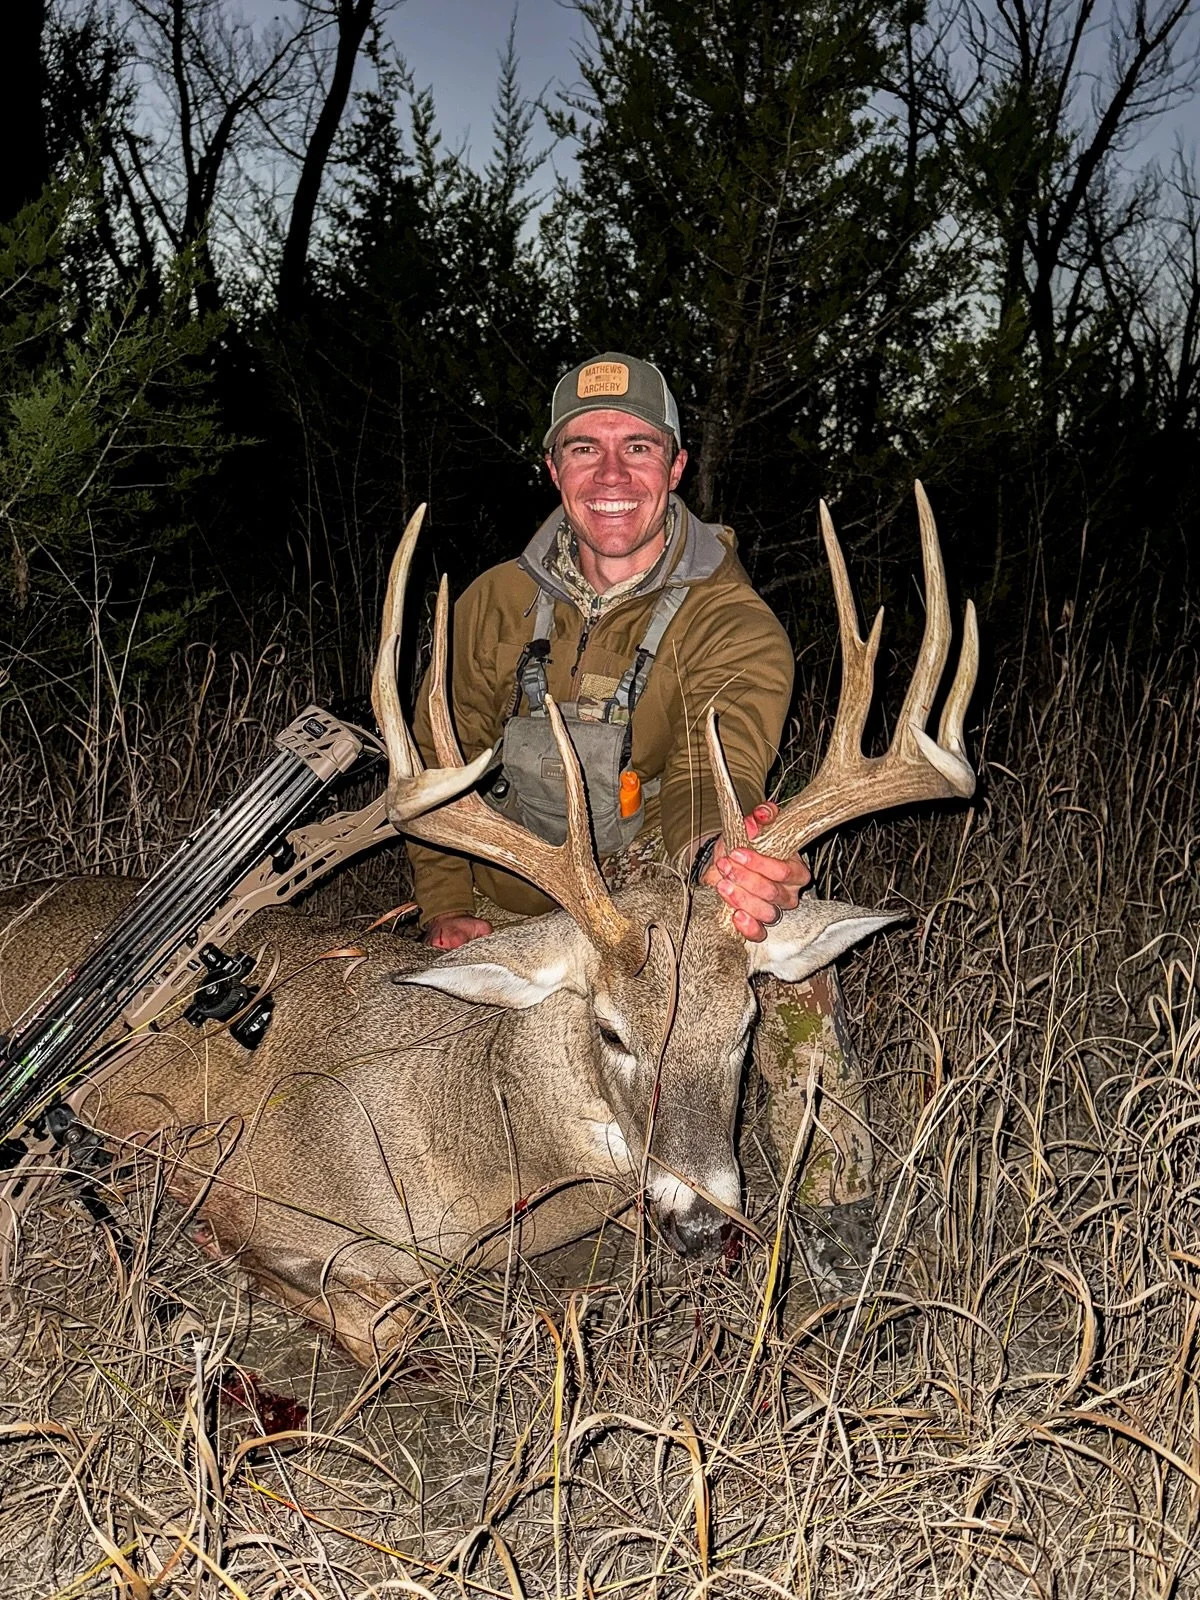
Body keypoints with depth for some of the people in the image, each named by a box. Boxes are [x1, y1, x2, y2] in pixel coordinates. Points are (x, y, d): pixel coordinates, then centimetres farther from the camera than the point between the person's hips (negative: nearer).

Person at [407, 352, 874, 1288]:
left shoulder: (736, 625, -15)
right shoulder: (499, 603, -2)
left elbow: (707, 780, -33)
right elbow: (439, 763, 8)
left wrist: (717, 848, -57)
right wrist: (448, 909, -4)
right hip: (517, 918, 4)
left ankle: (839, 1220, -16)